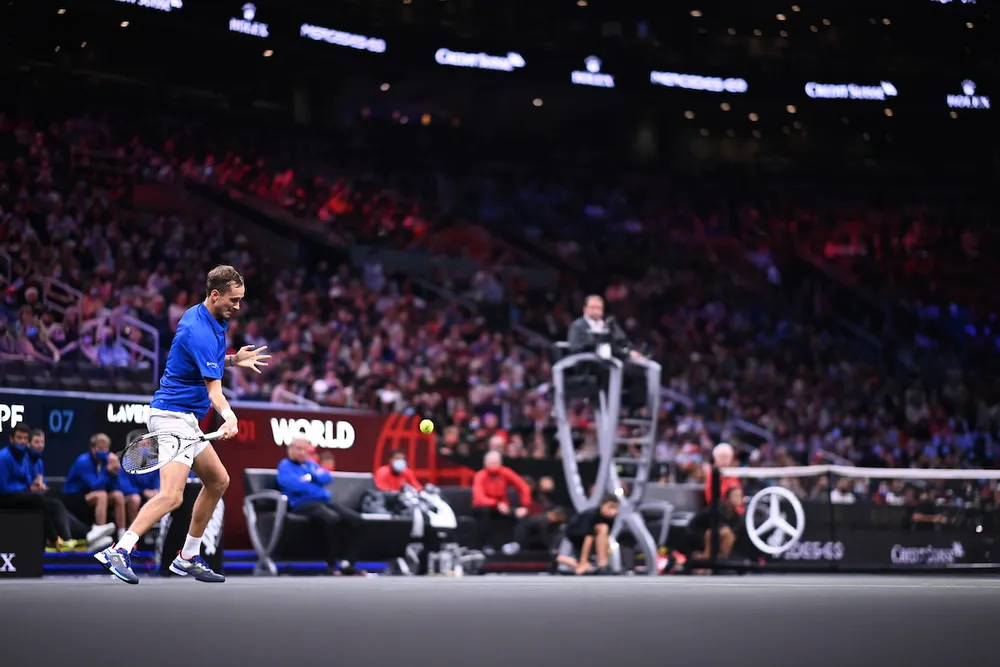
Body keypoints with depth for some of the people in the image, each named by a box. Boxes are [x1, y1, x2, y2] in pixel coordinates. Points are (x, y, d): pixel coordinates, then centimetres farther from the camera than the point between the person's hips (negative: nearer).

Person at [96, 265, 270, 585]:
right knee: (172, 495, -24)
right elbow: (214, 389, -27)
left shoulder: (199, 317, 9)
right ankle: (119, 551, -30)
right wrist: (229, 417, -43)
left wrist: (233, 360, 13)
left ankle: (188, 558, 23)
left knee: (218, 480, 19)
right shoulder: (199, 331, -21)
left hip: (185, 418, 11)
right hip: (172, 416, -11)